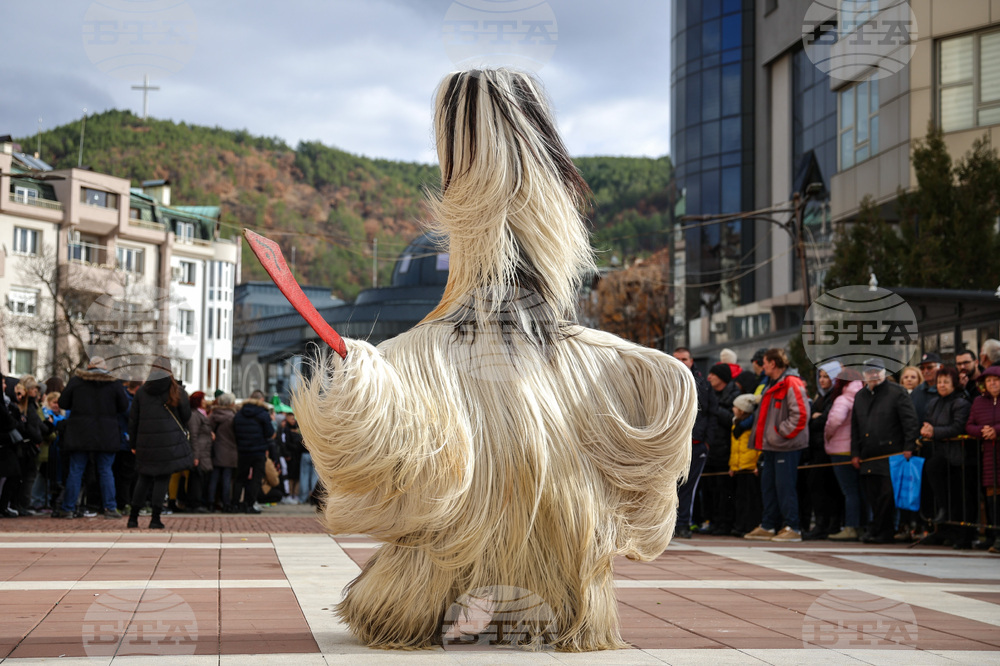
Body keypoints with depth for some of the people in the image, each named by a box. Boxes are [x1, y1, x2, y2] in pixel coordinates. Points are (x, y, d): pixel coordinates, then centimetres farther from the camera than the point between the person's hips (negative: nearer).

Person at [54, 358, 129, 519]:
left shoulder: (76, 381, -2)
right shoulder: (113, 383, -2)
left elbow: (62, 404, 1)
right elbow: (124, 407, 2)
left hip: (79, 433, 0)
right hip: (106, 434, 0)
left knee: (75, 471, 5)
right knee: (105, 470, 7)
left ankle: (68, 509, 6)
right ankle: (110, 508, 3)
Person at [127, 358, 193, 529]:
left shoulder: (141, 392, 7)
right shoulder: (177, 392, 1)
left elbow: (133, 420, 9)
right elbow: (186, 417, 5)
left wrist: (134, 444, 15)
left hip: (146, 442, 3)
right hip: (169, 441, -3)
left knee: (144, 478, 13)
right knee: (163, 478, 1)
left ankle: (133, 517, 13)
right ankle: (156, 518, -4)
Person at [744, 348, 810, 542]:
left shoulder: (791, 384, -13)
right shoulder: (773, 385, 19)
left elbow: (800, 414, -21)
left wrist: (782, 432, -17)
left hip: (786, 446, -10)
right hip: (771, 446, 10)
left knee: (785, 486, -8)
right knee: (768, 486, 11)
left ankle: (792, 528, -4)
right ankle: (768, 527, 17)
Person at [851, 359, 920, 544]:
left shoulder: (897, 393, -1)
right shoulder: (860, 396, 18)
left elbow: (911, 422, -5)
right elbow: (855, 427, 23)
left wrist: (909, 448, -13)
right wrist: (855, 453, 16)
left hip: (891, 455, -6)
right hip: (868, 457, 6)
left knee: (886, 495, -9)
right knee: (873, 496, 5)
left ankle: (877, 532, -4)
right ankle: (885, 534, 12)